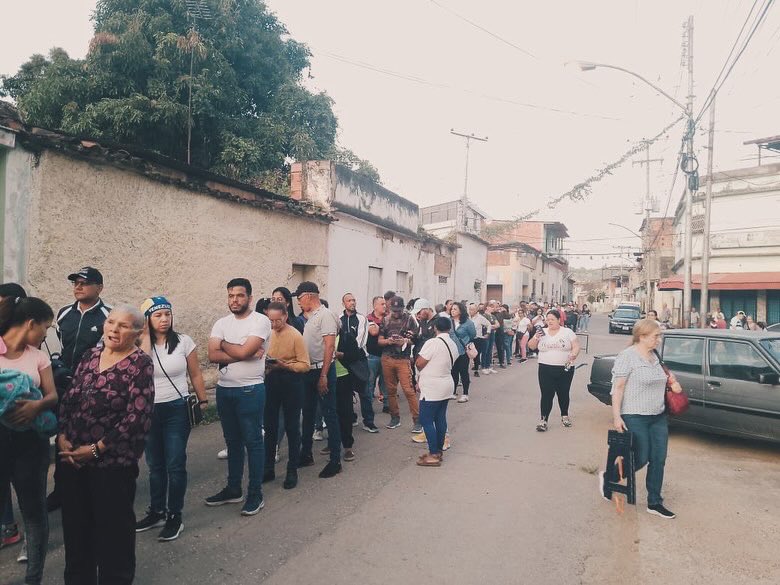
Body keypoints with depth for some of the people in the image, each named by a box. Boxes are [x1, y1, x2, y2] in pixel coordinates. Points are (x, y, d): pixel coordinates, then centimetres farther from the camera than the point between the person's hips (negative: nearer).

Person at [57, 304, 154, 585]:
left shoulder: (140, 364, -12)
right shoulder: (90, 355, 7)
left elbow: (137, 417, -18)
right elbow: (69, 398, 10)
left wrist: (96, 449, -16)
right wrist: (62, 436, -5)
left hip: (114, 462, -6)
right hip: (72, 457, 6)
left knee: (113, 528, 10)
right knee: (75, 524, 20)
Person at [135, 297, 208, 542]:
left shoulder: (183, 341, -5)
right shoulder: (141, 343, -1)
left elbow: (195, 374, 1)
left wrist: (203, 401, -1)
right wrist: (145, 333, -17)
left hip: (176, 410, -2)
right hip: (148, 411, 3)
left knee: (175, 465, 2)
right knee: (155, 465, 16)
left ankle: (175, 517, 15)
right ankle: (156, 512, 32)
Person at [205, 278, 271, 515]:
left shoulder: (261, 321, -11)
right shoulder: (221, 324, 6)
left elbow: (243, 351, -21)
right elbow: (213, 355, -8)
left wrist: (224, 344, -3)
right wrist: (246, 354, -16)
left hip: (250, 390, -6)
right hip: (224, 389, 6)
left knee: (253, 442, 3)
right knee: (232, 442, 17)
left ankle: (255, 494, 15)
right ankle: (233, 489, 31)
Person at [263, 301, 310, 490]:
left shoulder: (295, 335, -11)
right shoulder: (268, 333, 4)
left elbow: (305, 365, -12)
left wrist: (284, 365, -24)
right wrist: (265, 362, -5)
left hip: (291, 382, -5)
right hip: (271, 381, 5)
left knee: (292, 427, 5)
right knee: (270, 426, 12)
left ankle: (292, 471, 17)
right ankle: (268, 469, 25)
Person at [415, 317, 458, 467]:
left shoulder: (432, 343, -18)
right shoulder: (453, 345, 7)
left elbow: (419, 364, -15)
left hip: (432, 389, -8)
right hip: (446, 386, 8)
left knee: (426, 420, -1)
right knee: (440, 419, 14)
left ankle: (434, 455, 1)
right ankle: (439, 450, 22)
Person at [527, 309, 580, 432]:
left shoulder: (568, 332, 2)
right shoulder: (542, 333, 7)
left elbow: (576, 346, 0)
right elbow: (531, 346, 7)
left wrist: (573, 354, -20)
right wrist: (536, 338, -12)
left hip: (565, 369, 0)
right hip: (546, 370, 0)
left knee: (563, 394, 12)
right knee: (546, 395, -3)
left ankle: (564, 416, 32)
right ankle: (543, 420, 0)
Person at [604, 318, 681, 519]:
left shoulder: (654, 356, 10)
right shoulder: (627, 356, -14)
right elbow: (618, 388, -16)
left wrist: (672, 384, 7)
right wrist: (616, 416, -21)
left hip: (658, 417, 8)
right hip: (635, 417, -7)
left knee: (658, 460, 8)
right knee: (641, 459, -1)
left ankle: (655, 503, 20)